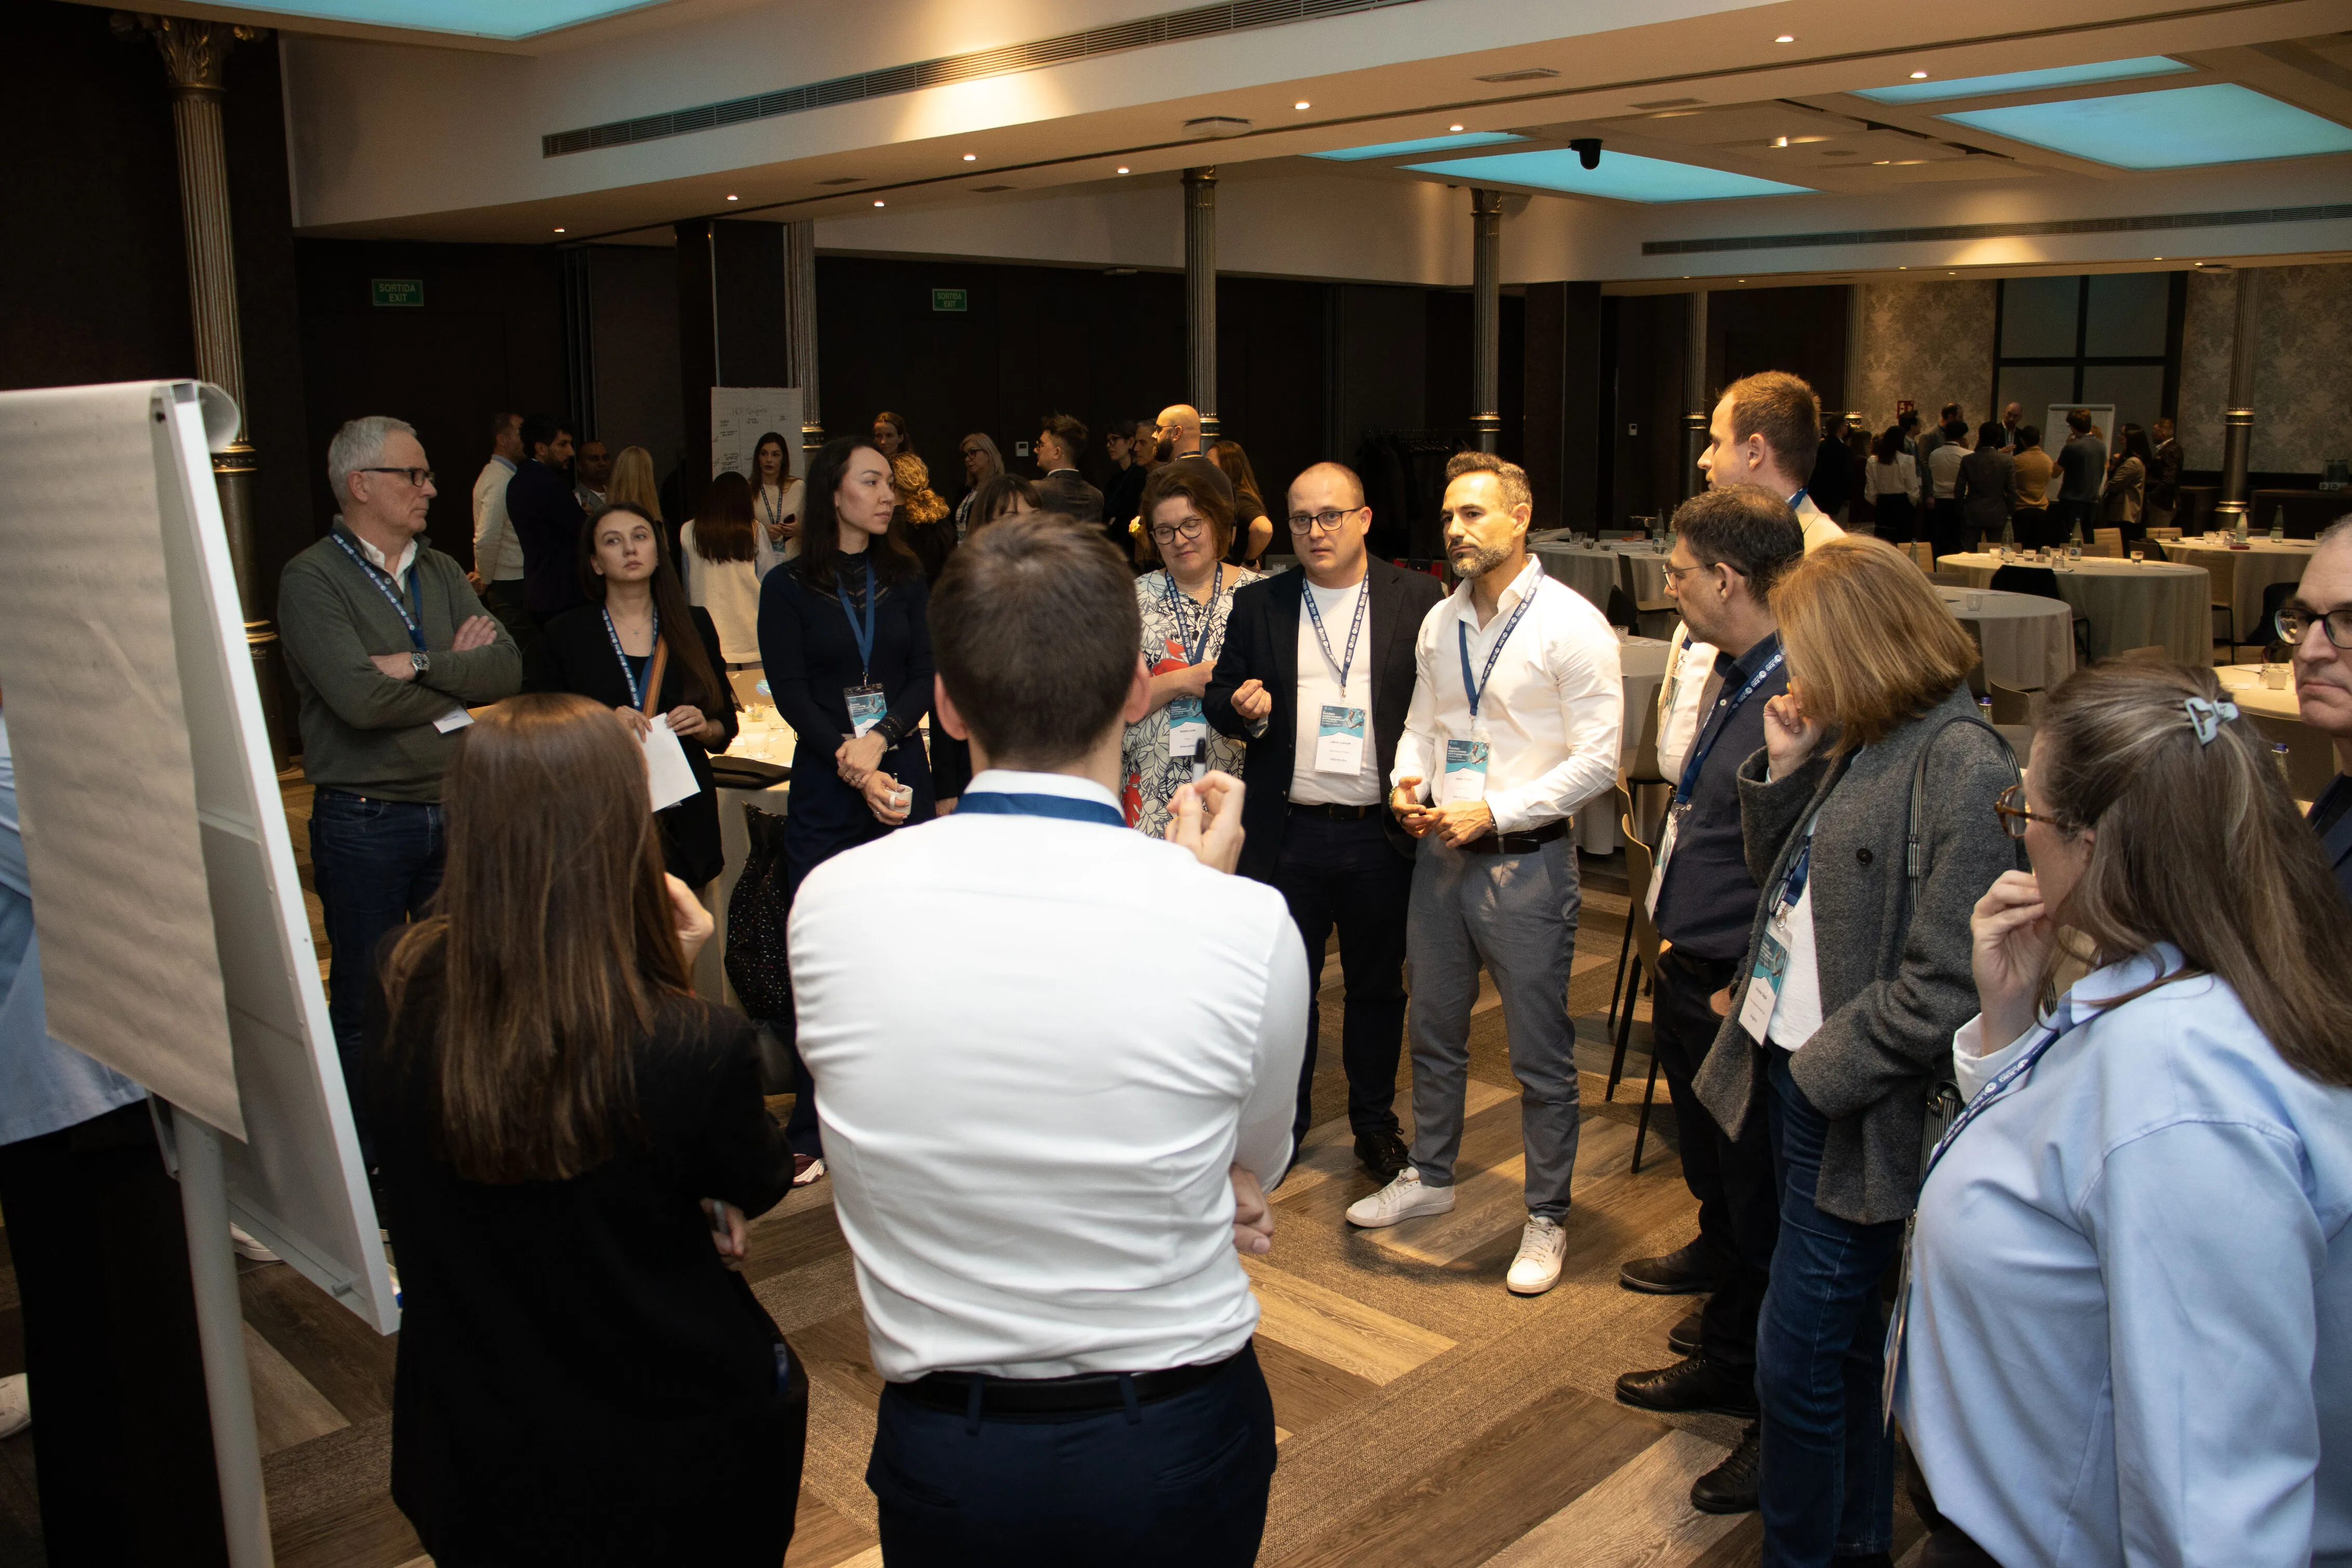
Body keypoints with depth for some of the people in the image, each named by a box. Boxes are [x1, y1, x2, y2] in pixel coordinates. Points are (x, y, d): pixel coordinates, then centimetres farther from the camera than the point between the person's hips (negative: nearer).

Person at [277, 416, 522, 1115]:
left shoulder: (441, 572, 10)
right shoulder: (312, 579, -9)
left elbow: (507, 669, -2)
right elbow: (362, 699, -21)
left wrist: (421, 666, -16)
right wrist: (458, 674, -6)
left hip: (456, 813, 6)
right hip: (366, 821, -5)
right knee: (366, 1003, 6)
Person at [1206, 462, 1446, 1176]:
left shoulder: (1418, 598, 0)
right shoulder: (1259, 604, 6)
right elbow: (1221, 696, 10)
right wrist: (1243, 708, -14)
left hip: (1382, 834, -1)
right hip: (1289, 835, 1)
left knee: (1378, 985, 13)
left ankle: (1375, 1123, 30)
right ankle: (1284, 1120, 30)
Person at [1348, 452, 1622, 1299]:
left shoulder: (1571, 624, -12)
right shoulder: (1440, 621, 8)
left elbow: (1597, 761, -14)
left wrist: (1493, 812, -19)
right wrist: (1408, 777, -3)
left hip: (1525, 859, -6)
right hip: (1440, 849, 6)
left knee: (1541, 1055, 4)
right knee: (1434, 1030, 20)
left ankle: (1546, 1218, 21)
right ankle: (1430, 1174, 40)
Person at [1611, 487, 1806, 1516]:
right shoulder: (1731, 677, 7)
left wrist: (1750, 988, -21)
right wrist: (1680, 941, 15)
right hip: (1694, 974, 10)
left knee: (1761, 1209, 6)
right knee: (1714, 1172, 23)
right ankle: (1728, 1363, 43)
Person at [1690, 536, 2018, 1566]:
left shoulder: (1963, 766, -21)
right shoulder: (1858, 746, 5)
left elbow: (1941, 989, -25)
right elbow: (1789, 887, 14)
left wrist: (1823, 1067, -16)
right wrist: (1784, 771, 0)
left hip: (1855, 1111, -9)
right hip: (1796, 1074, 9)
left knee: (1798, 1360, 2)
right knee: (1842, 1337, 23)